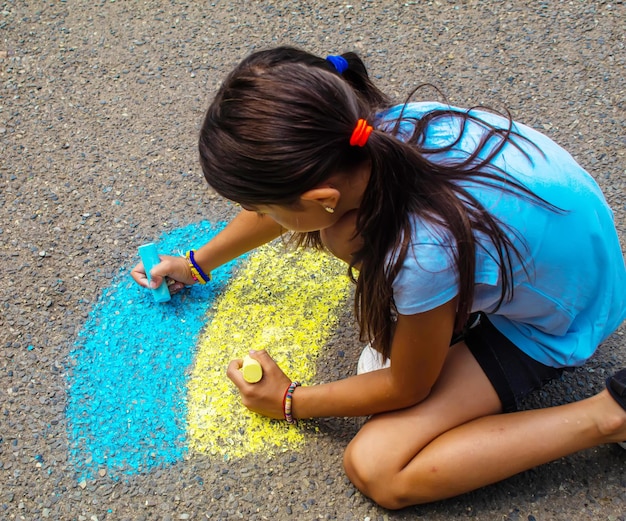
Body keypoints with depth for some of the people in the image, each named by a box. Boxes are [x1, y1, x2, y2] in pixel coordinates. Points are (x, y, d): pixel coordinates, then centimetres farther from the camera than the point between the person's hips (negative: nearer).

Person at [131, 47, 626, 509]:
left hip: (549, 320, -6)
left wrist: (290, 401, -2)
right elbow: (285, 203, 3)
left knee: (376, 470, -11)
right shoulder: (377, 127, -20)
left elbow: (407, 389, -17)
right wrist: (198, 263, 17)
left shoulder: (424, 253, -40)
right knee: (336, 225, -9)